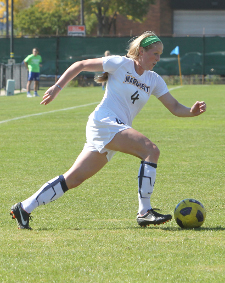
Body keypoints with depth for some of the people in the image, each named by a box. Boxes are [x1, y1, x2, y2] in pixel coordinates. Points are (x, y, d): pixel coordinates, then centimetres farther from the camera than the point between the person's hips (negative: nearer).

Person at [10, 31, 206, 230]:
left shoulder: (154, 81, 15)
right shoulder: (120, 64, -3)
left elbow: (174, 107, 11)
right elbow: (81, 65, 3)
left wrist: (192, 111, -9)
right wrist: (57, 87, -1)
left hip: (118, 130, 8)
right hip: (104, 122, -8)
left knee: (73, 179, 4)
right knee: (151, 150, -23)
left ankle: (24, 208, 10)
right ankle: (144, 212, -24)